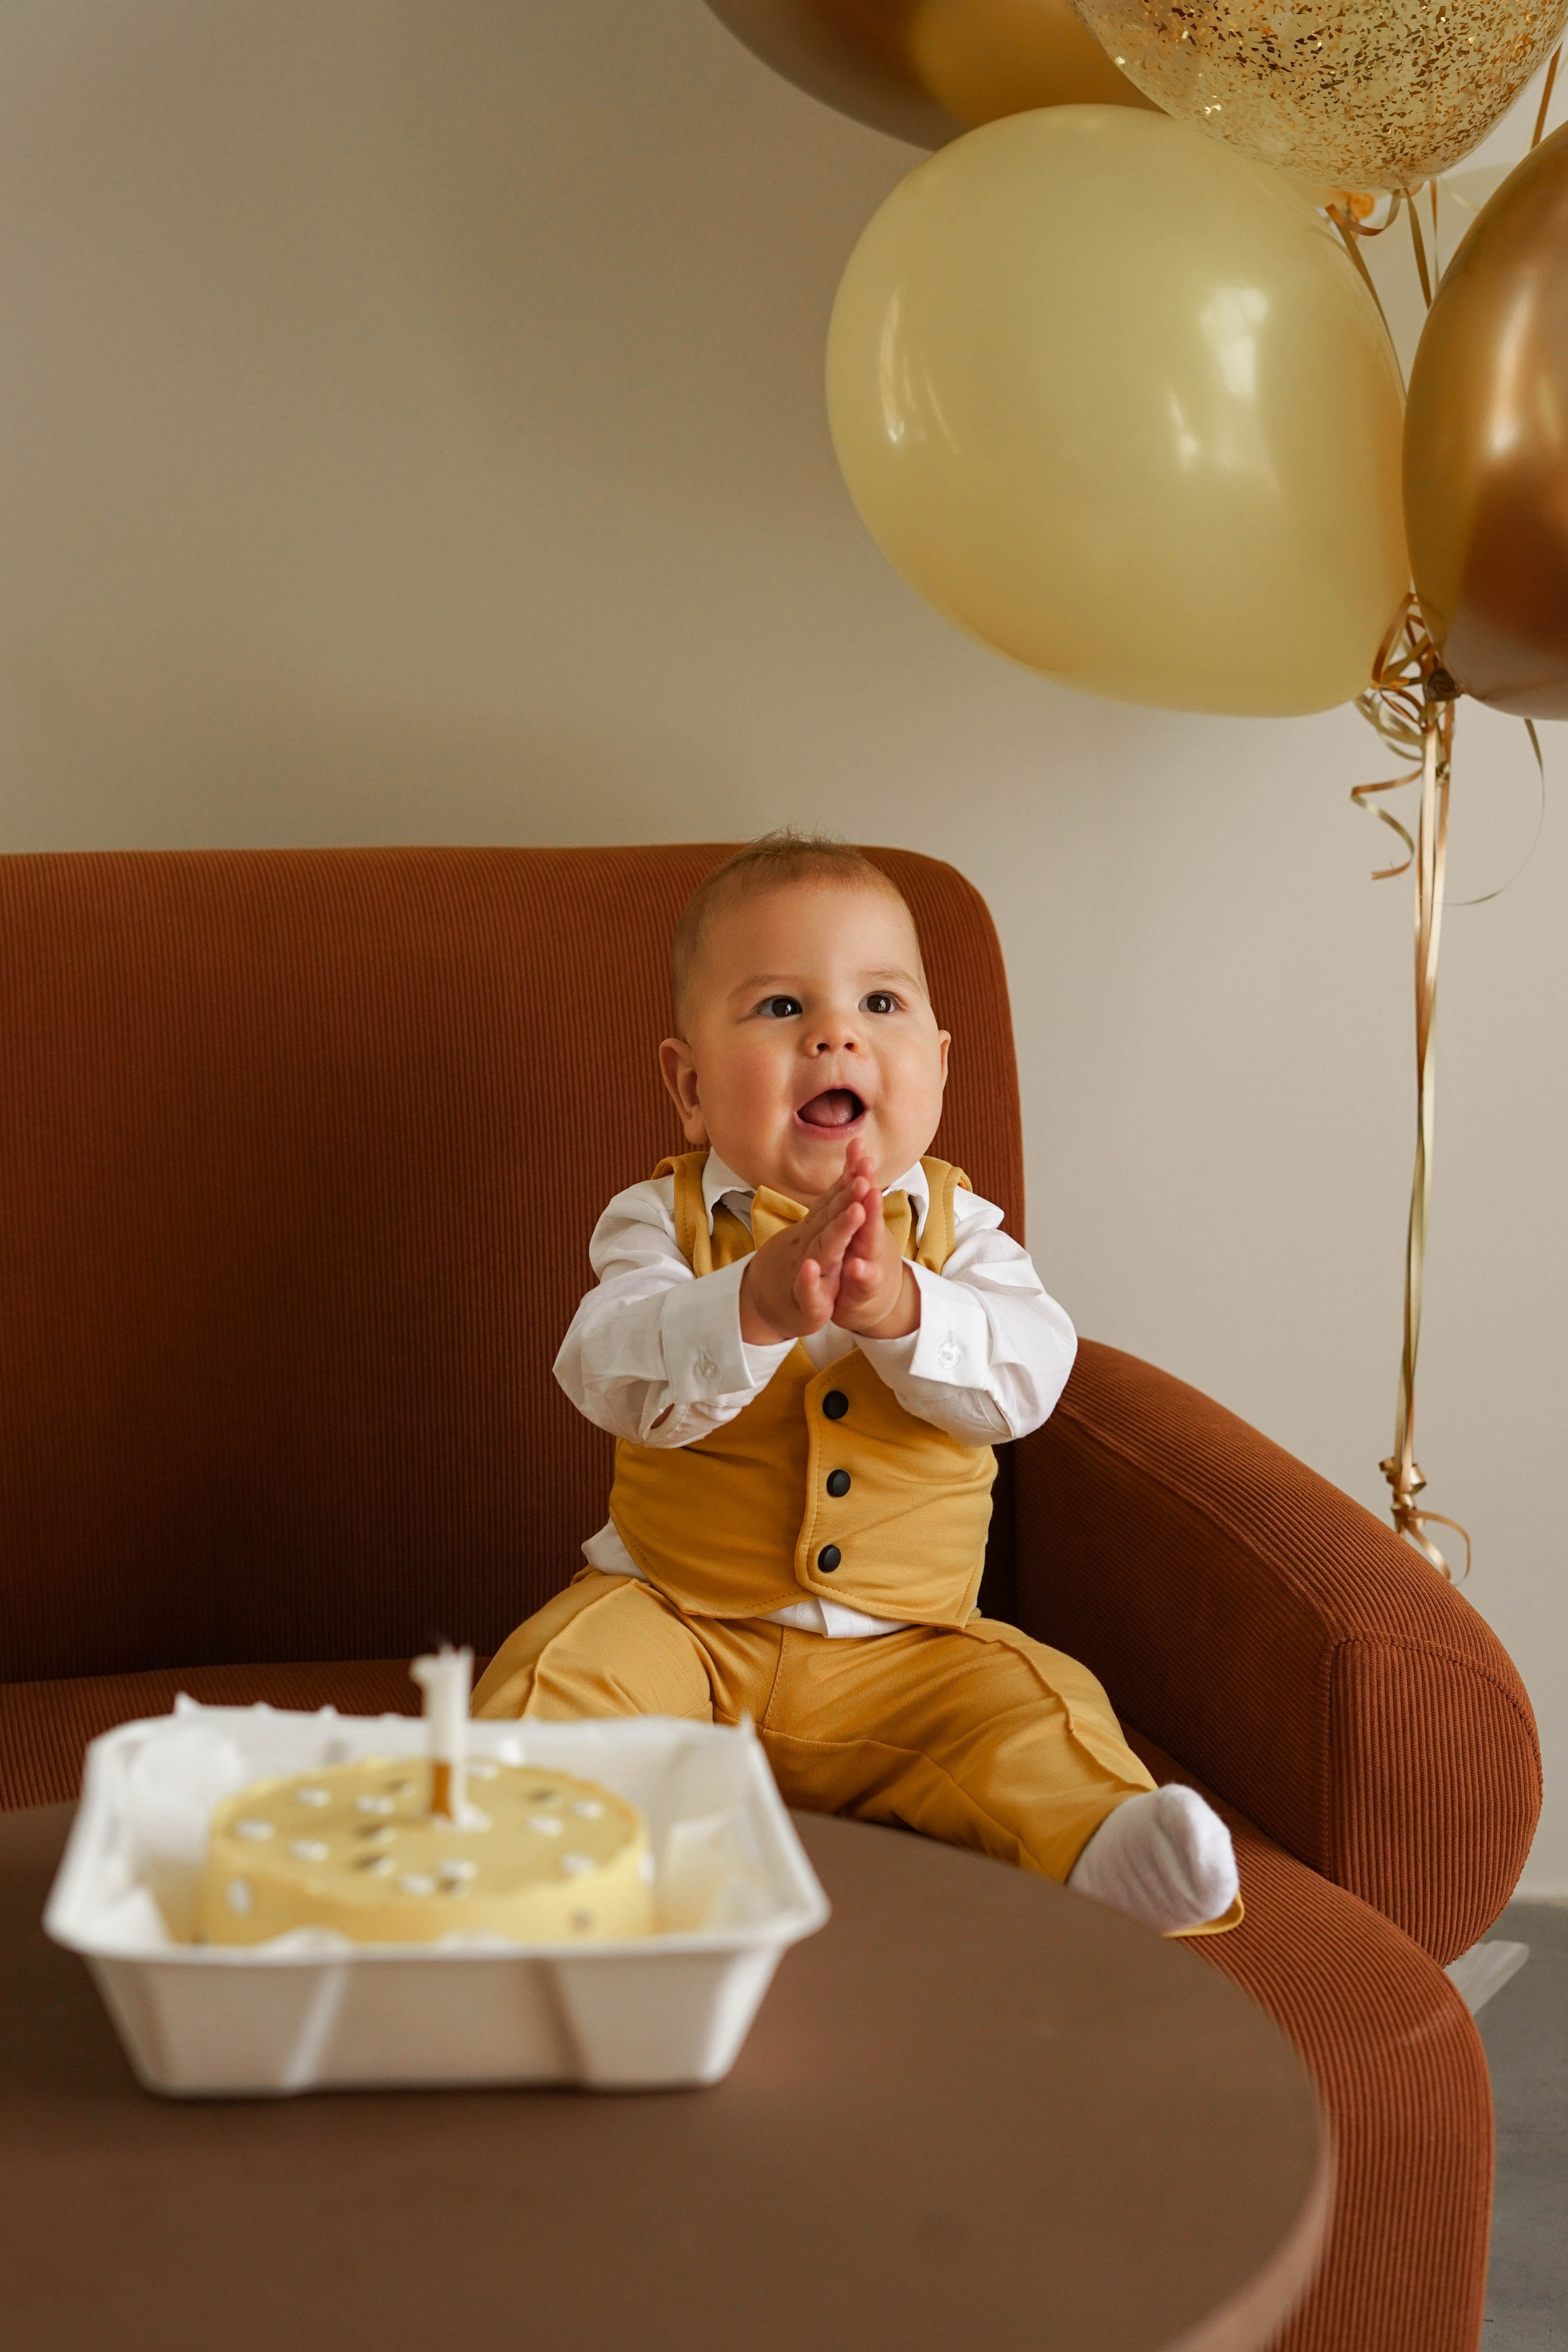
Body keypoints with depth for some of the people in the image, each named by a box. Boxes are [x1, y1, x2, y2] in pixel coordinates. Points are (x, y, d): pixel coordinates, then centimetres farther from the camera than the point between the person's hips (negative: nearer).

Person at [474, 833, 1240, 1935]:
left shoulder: (956, 1228, 1)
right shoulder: (663, 1220, -3)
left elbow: (1027, 1372, -17)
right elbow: (614, 1376, -22)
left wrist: (898, 1307, -38)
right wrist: (756, 1307, -42)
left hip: (901, 1653, 1)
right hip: (682, 1625, -1)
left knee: (1037, 1705, -21)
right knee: (568, 1664, -26)